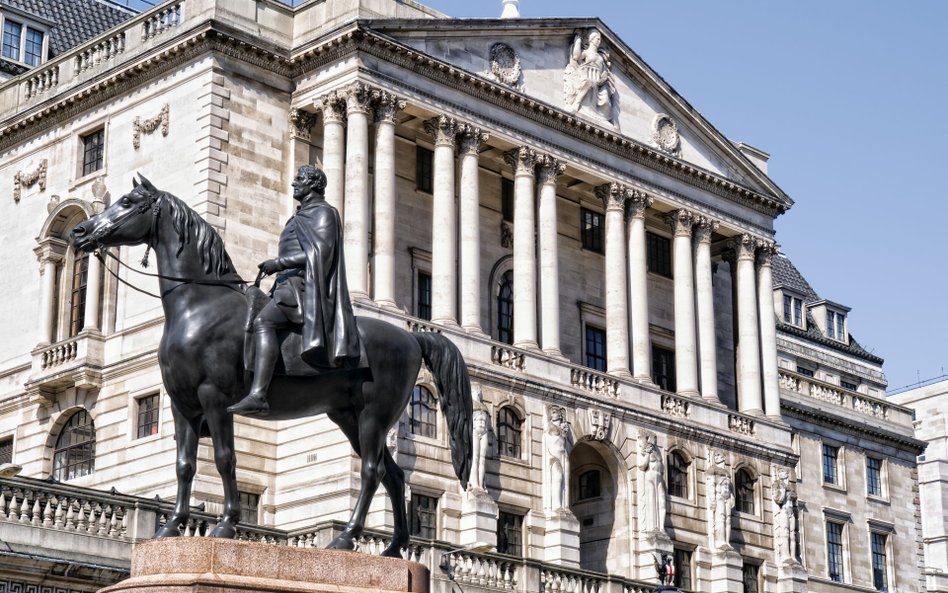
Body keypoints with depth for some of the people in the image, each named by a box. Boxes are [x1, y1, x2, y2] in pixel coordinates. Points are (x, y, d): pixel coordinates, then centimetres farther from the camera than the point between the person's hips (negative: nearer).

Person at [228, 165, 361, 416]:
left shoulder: (322, 211, -2)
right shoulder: (302, 216, 27)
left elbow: (320, 252, -16)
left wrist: (280, 263, -19)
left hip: (303, 286, -11)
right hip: (289, 285, 11)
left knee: (263, 322, -31)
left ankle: (257, 396, -44)